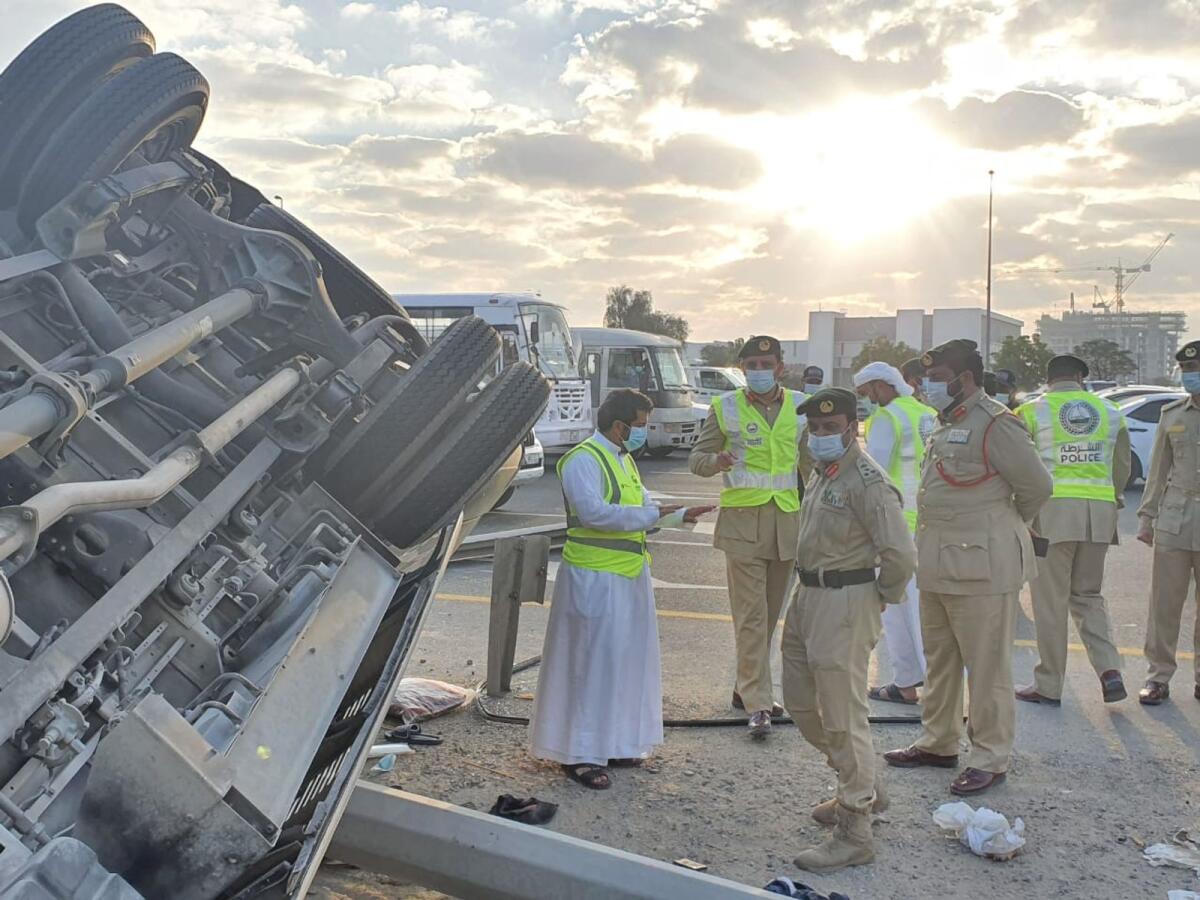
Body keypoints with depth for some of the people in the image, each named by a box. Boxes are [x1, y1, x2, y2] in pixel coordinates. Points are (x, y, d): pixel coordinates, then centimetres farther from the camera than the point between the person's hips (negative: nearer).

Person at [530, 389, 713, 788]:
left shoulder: (624, 459, 15)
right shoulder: (582, 461, -15)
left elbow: (640, 506, 23)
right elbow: (594, 512, -27)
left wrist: (680, 514, 8)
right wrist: (652, 514, -23)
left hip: (629, 575, 10)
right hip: (594, 578, -10)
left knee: (626, 658, 15)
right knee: (592, 661, -5)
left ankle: (614, 741, 28)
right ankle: (580, 754, 5)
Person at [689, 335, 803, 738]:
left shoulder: (800, 407, 8)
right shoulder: (726, 407, 1)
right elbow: (696, 458, 3)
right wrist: (716, 461, -20)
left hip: (788, 519, 4)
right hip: (743, 519, -3)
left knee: (770, 613, 11)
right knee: (751, 614, -6)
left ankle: (746, 689, 24)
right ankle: (757, 704, -3)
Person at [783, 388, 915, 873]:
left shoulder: (867, 481, -19)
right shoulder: (821, 472, 11)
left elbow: (900, 554, -23)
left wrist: (882, 595, -9)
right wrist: (808, 587, 17)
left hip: (844, 603, -10)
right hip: (808, 595, 10)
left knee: (842, 716, -3)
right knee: (800, 702, 19)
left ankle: (854, 833, 10)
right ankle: (863, 789, 37)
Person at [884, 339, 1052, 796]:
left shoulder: (996, 425, -13)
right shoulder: (947, 425, 14)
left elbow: (1038, 486, -9)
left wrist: (1004, 529, 4)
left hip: (980, 565, -9)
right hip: (939, 564, 9)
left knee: (987, 665, 2)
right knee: (939, 660, 18)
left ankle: (990, 758, 13)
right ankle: (939, 742, 31)